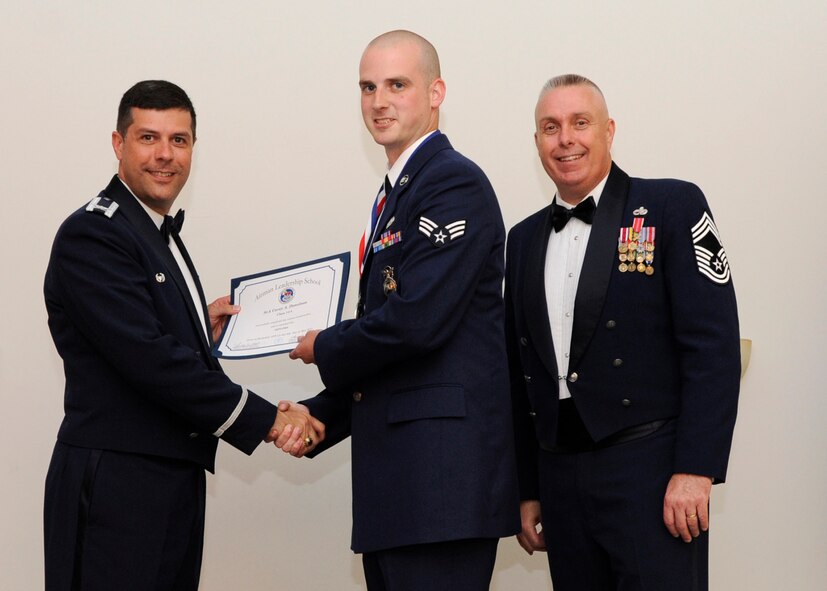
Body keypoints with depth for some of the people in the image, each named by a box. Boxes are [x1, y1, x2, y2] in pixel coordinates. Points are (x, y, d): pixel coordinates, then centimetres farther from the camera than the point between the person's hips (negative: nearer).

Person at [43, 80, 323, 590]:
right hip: (115, 486, -9)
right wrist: (264, 420, -16)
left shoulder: (162, 236, 19)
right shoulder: (92, 234, -11)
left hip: (176, 484, 9)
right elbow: (147, 359, -20)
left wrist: (202, 329, 7)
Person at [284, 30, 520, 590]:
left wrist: (324, 349, -3)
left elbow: (416, 320, -19)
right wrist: (317, 417, 11)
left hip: (443, 465, -9)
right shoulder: (395, 197, 21)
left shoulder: (456, 183, -9)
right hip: (394, 473, 9)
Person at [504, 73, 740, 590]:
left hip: (649, 471, -5)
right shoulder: (524, 240, 15)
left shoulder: (673, 207, -1)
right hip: (561, 480, 5)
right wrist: (528, 490, 13)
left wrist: (695, 471, -15)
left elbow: (713, 347, -8)